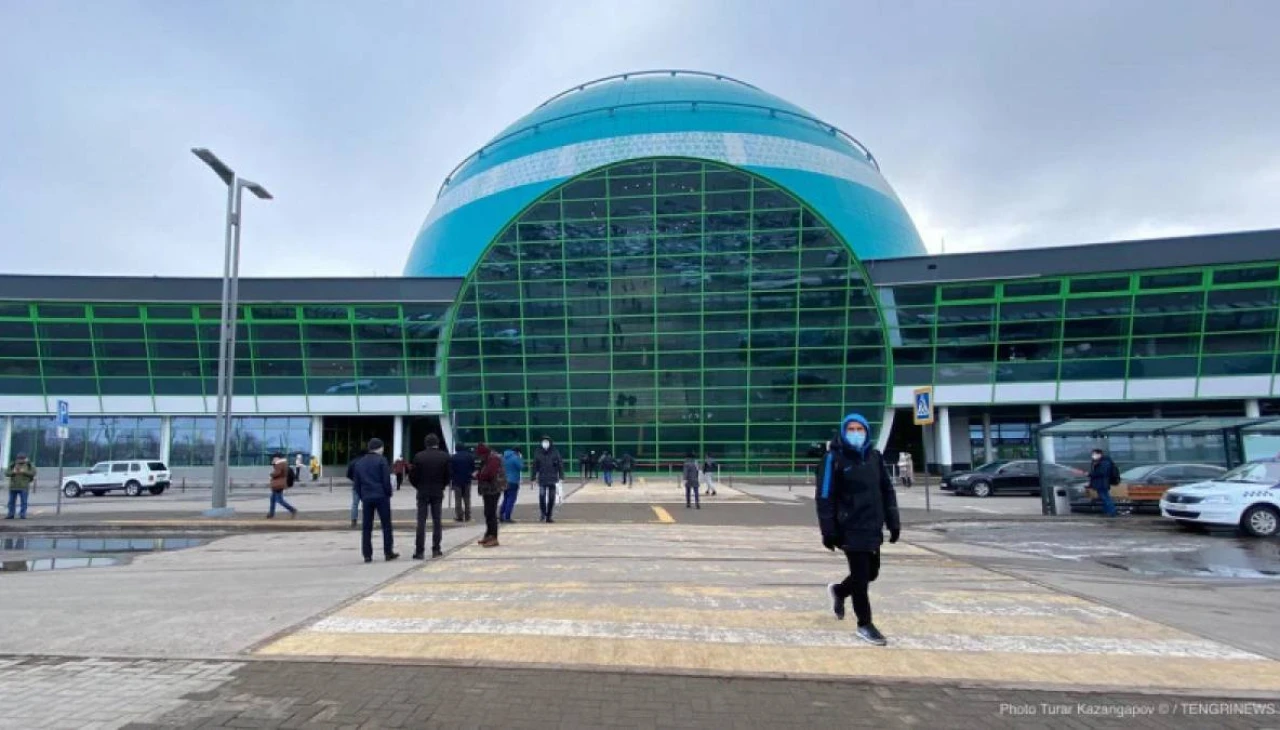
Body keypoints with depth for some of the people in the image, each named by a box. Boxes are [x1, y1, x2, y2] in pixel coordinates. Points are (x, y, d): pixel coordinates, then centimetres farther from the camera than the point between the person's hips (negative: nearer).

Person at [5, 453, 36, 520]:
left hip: (23, 487, -3)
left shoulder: (30, 465, 4)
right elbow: (6, 473, 4)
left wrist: (24, 472, -17)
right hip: (13, 487, 3)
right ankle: (11, 515, 11)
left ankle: (23, 515, -4)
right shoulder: (12, 465, 9)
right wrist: (13, 472, -15)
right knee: (11, 502, 5)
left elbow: (33, 473, -6)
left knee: (23, 502, -6)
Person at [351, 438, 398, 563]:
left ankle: (367, 555, 4)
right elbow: (386, 480, -9)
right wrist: (389, 493, 2)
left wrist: (361, 496, 17)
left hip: (366, 497, 5)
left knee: (367, 527, 6)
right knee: (386, 525, 3)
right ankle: (388, 552, 4)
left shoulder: (359, 462, 12)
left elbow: (356, 482, 13)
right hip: (381, 496, -4)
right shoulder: (381, 460, -5)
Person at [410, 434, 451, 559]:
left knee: (421, 522, 2)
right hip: (438, 493, 1)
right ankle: (436, 550, 7)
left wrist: (418, 487, 12)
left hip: (422, 492, -1)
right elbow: (447, 475, -2)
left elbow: (412, 476, -5)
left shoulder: (419, 456, -6)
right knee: (437, 521, 7)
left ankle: (419, 551, -1)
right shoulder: (444, 456, -3)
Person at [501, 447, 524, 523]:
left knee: (505, 499, 17)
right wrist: (521, 458, 0)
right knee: (511, 500, -3)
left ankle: (501, 516, 16)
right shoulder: (515, 458, -14)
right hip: (513, 482, -8)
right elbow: (521, 467, -9)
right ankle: (507, 518, -5)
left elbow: (501, 468, 16)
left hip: (505, 482, 8)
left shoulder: (504, 457, 10)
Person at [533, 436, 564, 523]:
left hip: (552, 480, 1)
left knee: (551, 498, 5)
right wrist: (533, 478, 4)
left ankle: (548, 516, 17)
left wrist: (561, 477, -6)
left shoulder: (555, 453, -2)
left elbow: (560, 465, 0)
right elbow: (535, 466, 4)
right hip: (542, 479, -1)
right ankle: (543, 514, 5)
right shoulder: (538, 453, 0)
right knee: (542, 496, -15)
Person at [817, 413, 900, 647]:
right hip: (851, 529, -6)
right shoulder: (834, 459, -9)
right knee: (860, 576, 0)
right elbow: (825, 497, -11)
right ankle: (864, 624, 16)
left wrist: (893, 523, 8)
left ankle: (839, 591, 42)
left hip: (873, 528, 6)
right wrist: (829, 531, -14)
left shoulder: (875, 457, 8)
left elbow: (887, 491, 13)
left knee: (870, 573, 15)